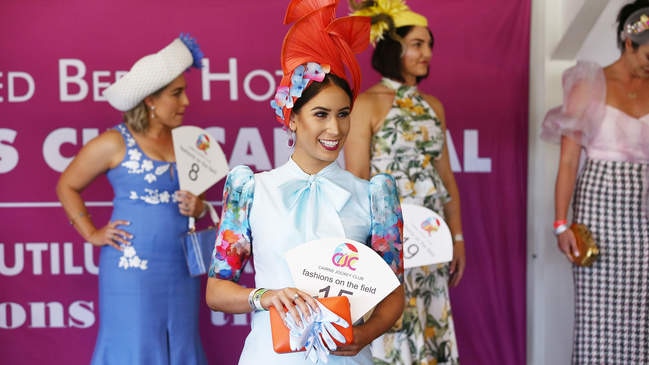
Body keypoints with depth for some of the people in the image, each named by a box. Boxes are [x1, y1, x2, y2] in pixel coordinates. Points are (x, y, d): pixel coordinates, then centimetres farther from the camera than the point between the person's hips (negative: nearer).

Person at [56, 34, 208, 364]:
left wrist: (197, 208, -1)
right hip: (132, 269, -5)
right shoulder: (114, 143, -6)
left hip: (181, 269, 5)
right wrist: (92, 234, 0)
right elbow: (67, 186, 5)